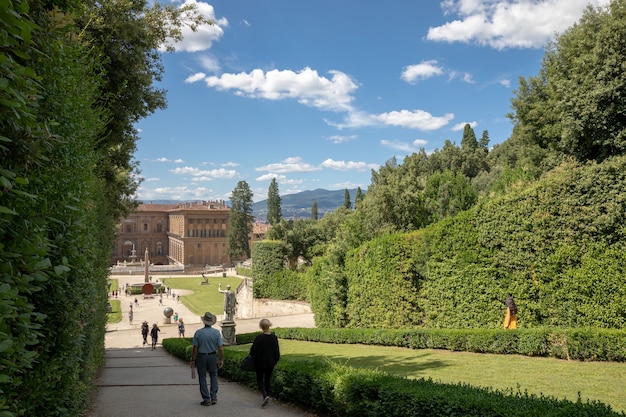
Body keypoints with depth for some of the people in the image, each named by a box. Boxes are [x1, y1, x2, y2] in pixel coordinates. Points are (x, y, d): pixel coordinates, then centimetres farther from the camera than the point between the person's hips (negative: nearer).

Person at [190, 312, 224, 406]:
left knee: (202, 377, 10)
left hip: (201, 357, -1)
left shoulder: (198, 332, -11)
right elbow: (221, 348, -8)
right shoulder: (216, 332, -8)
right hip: (213, 356, 1)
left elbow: (195, 348, -10)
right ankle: (213, 397, 13)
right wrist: (221, 359, 3)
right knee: (213, 375, 19)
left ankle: (207, 399, 10)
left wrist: (193, 360, 0)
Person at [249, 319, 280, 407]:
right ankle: (267, 396, 24)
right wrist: (275, 361, 17)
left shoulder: (258, 338, -18)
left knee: (260, 380, 10)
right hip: (270, 363, 4)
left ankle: (265, 395, -11)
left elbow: (253, 352, -13)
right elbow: (277, 351, 2)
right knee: (267, 379, 20)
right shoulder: (274, 337, -6)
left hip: (260, 363, -4)